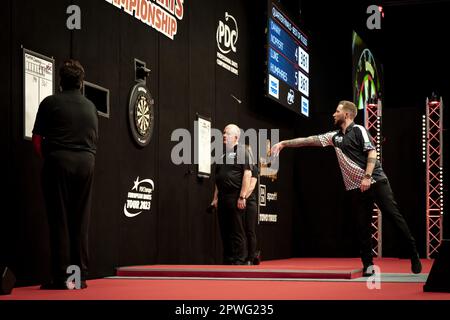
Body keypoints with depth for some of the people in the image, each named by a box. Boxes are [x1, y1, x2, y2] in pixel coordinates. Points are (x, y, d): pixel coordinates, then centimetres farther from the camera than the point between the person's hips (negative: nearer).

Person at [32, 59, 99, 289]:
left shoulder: (50, 103, 1)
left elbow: (37, 140, 0)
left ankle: (61, 277, -4)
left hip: (58, 162, -3)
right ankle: (80, 276, 6)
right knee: (80, 222, 6)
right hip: (86, 164, 4)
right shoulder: (90, 106, 14)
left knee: (59, 220, -2)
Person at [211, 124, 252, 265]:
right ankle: (228, 261, 15)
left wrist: (242, 196, -16)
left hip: (235, 197, -7)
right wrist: (215, 197, 13)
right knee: (225, 231, 8)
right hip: (223, 198, 7)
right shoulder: (222, 155, 19)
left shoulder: (241, 151, -2)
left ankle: (240, 262, -1)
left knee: (237, 232, -5)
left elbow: (247, 174, -10)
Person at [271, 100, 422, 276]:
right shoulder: (334, 136, 15)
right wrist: (284, 143, 15)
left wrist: (367, 177, -19)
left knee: (393, 215, -8)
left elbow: (372, 152, -10)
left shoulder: (359, 130, -2)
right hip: (356, 187, 6)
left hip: (376, 181, -6)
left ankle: (414, 254, 0)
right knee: (362, 226, 3)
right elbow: (309, 140, 17)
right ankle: (368, 265, 7)